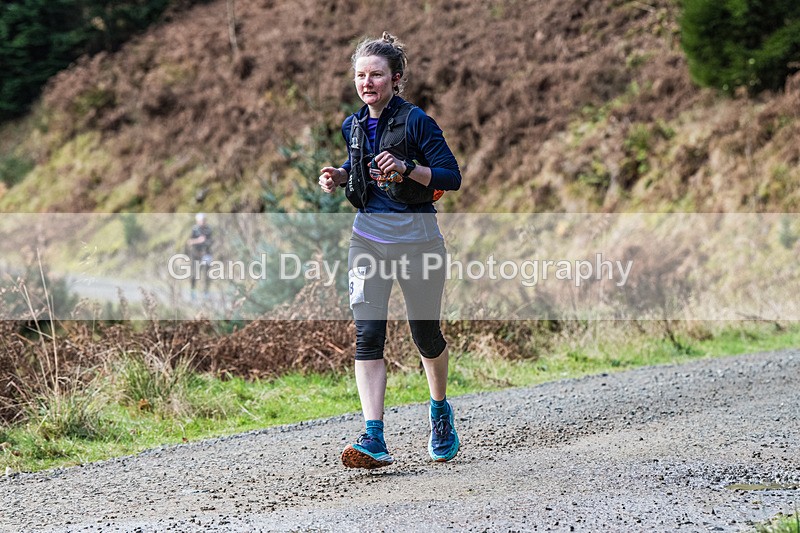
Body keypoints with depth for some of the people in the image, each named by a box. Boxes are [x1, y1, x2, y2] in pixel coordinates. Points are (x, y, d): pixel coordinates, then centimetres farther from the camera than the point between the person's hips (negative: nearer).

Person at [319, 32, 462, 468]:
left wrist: (406, 167, -27)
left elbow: (451, 176, -13)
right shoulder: (354, 126, 6)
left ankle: (441, 413, 41)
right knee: (367, 335, -11)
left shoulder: (415, 121, -12)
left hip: (416, 236, -4)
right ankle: (373, 440, -17)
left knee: (425, 333, 11)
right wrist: (339, 176, 3)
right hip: (368, 235, 4)